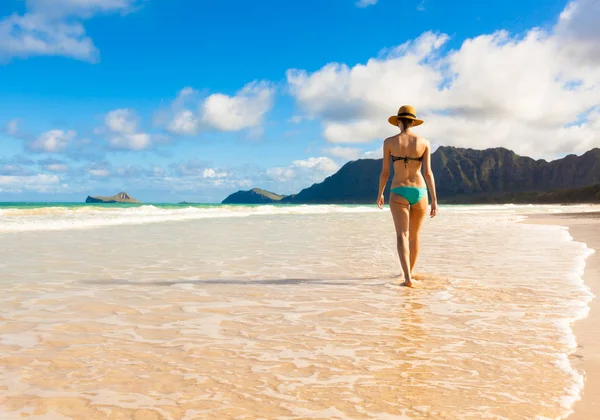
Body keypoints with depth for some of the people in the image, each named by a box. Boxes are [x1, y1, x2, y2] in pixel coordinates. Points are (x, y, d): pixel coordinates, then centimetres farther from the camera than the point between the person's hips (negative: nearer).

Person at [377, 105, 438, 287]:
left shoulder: (389, 142, -3)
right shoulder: (424, 142, 0)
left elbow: (385, 172, 0)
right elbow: (428, 172, -6)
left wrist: (380, 194, 16)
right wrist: (434, 201, -5)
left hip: (398, 193, -2)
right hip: (419, 192, 2)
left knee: (402, 236, -8)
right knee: (414, 235, 19)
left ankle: (408, 278, -25)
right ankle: (410, 272, 33)